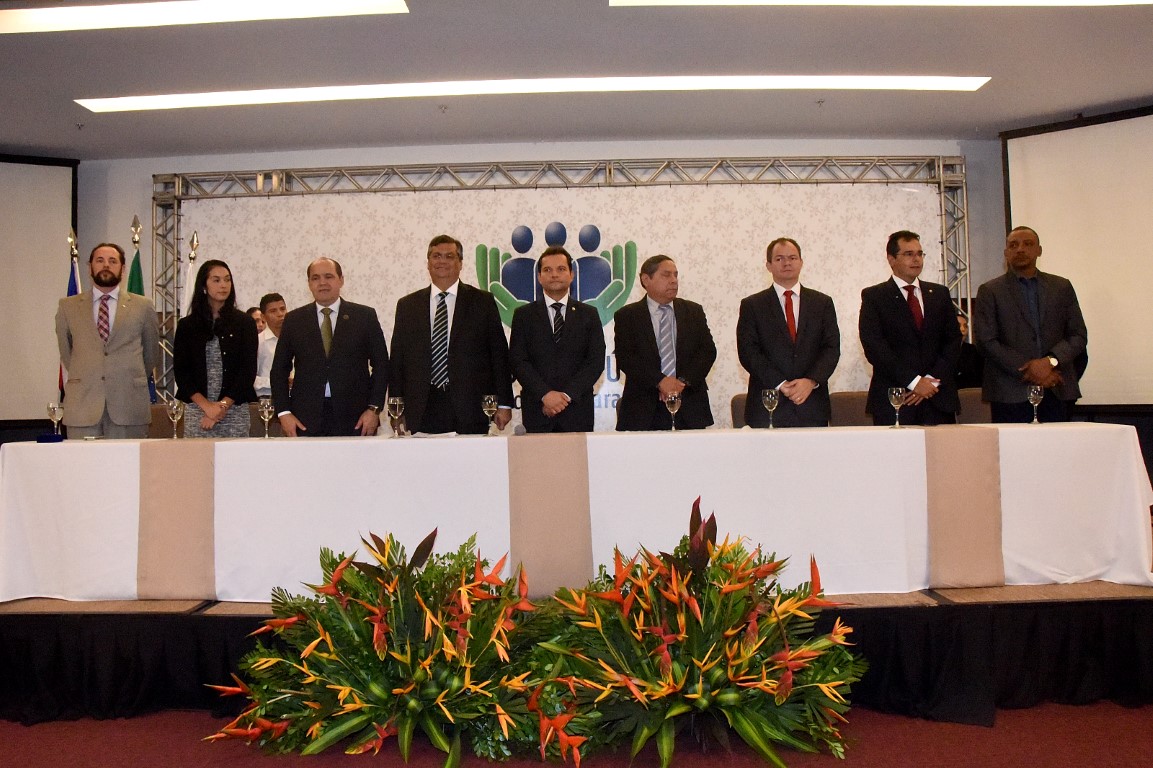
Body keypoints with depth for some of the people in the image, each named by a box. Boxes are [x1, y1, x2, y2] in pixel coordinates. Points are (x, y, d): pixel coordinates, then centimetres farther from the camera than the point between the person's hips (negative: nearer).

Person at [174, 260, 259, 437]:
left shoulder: (244, 323, 5)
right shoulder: (186, 325, 8)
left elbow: (248, 369, 0)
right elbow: (180, 371, 4)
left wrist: (223, 405, -9)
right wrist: (206, 405, -9)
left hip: (235, 408, -1)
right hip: (197, 409, 1)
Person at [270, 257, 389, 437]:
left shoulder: (365, 316, 6)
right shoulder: (294, 319, 10)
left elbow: (381, 365, 5)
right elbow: (279, 369, 11)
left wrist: (374, 409, -4)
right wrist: (283, 412, 0)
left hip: (354, 420, -1)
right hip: (306, 421, 1)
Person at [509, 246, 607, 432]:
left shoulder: (589, 315, 10)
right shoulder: (523, 315, 9)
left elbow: (596, 361, 2)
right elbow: (518, 361, 0)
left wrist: (567, 395, -10)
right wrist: (545, 394, -13)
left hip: (577, 411, 1)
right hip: (537, 412, 0)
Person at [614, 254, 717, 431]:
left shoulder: (694, 311, 14)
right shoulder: (627, 315, 6)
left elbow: (708, 350, 5)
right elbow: (624, 357, -5)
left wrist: (683, 381, -10)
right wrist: (660, 381, -16)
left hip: (690, 407, 2)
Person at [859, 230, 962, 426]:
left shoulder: (940, 294, 16)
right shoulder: (873, 296, 4)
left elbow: (953, 340, 10)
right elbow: (874, 346, -7)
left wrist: (932, 380, -5)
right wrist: (914, 381, -12)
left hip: (939, 399, 3)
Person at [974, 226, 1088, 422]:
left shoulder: (1062, 287, 15)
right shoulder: (990, 291, 6)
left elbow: (1078, 335, 10)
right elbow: (986, 342, -3)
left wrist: (1051, 361, -9)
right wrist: (1028, 370, -11)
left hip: (1058, 392, 3)